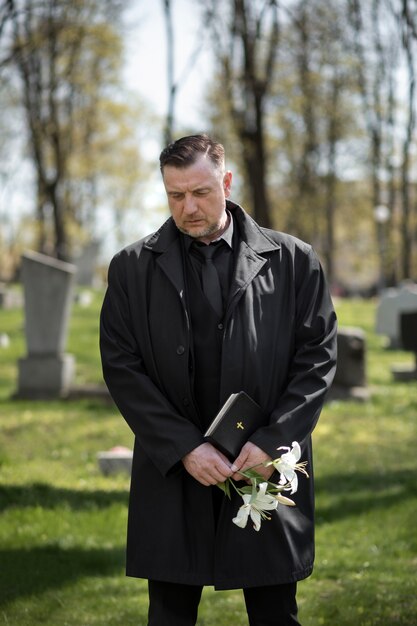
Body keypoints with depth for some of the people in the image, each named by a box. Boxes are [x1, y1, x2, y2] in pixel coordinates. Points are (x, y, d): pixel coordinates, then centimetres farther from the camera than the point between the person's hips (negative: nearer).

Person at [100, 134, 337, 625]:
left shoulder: (293, 261, 3)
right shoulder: (132, 269, 4)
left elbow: (318, 355, 1)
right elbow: (121, 367, -1)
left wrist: (272, 441, -11)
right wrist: (184, 448, -11)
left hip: (269, 470, 0)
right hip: (172, 476, 0)